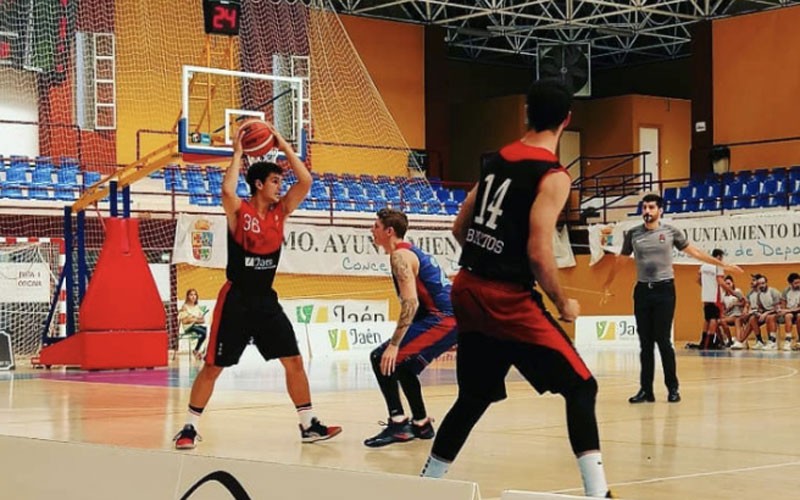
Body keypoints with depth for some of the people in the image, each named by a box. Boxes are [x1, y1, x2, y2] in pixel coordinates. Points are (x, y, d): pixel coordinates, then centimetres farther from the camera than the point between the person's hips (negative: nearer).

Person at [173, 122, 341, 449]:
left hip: (266, 300, 5)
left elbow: (306, 181, -4)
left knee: (294, 361, 4)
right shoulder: (239, 211, -9)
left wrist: (284, 146, -4)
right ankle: (190, 428, 8)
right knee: (213, 366, -1)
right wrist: (238, 153, -20)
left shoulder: (280, 211, 5)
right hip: (236, 300, -5)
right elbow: (227, 190, -32)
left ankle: (309, 426, 13)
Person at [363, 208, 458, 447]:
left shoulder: (400, 256, -10)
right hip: (452, 319, 10)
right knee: (402, 364, 24)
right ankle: (421, 424, 28)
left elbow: (411, 303, -21)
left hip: (442, 319, -10)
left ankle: (398, 423, -15)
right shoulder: (412, 252, 21)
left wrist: (394, 344, -24)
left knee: (382, 359, -13)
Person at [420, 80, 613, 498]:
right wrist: (563, 303, -4)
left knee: (473, 398, 20)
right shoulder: (552, 175, -11)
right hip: (508, 299, -7)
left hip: (469, 290, 8)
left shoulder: (495, 159, 11)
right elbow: (539, 253, -18)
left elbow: (459, 227, 16)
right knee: (580, 387, -2)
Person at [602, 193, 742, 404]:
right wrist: (607, 284, 26)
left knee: (663, 340, -6)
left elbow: (694, 252, 9)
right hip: (642, 290, 2)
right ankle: (646, 390, 9)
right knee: (645, 343, 4)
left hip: (664, 290, -2)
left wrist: (722, 264, 8)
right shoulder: (633, 234, 6)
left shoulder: (671, 232, 1)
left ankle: (672, 388, 4)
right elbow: (620, 260, 18)